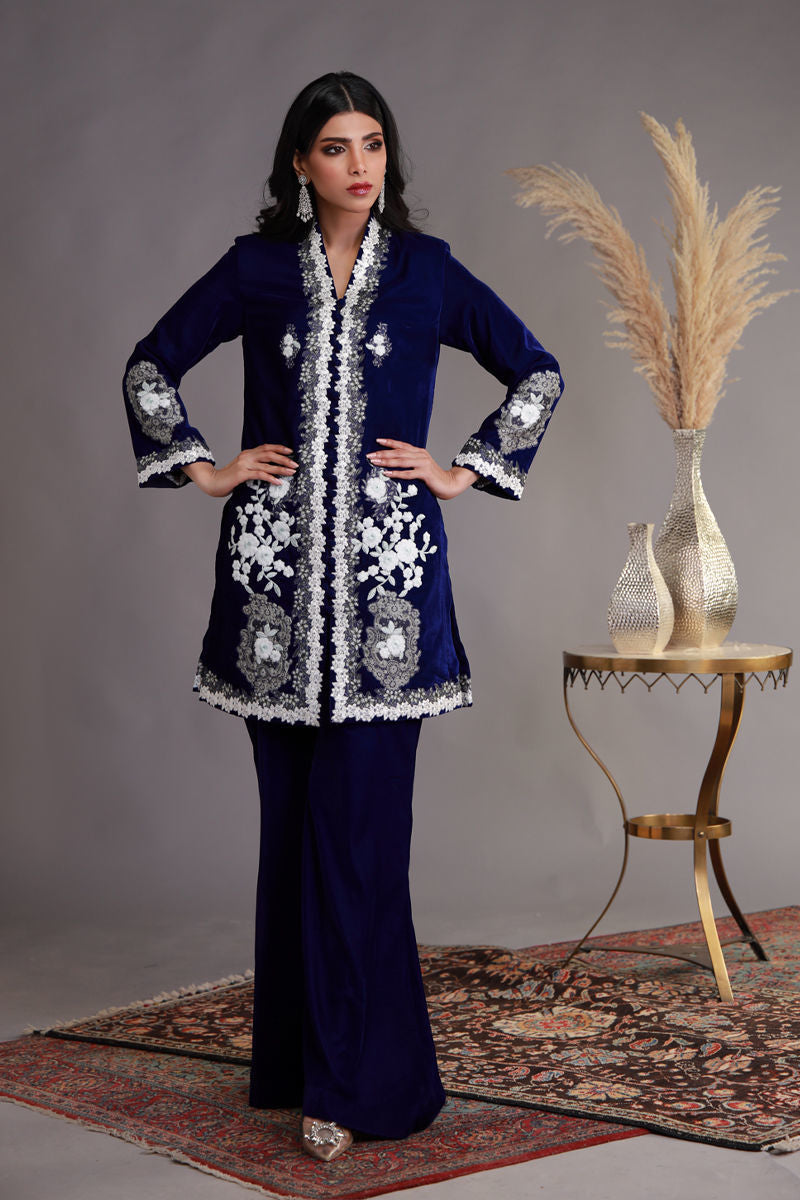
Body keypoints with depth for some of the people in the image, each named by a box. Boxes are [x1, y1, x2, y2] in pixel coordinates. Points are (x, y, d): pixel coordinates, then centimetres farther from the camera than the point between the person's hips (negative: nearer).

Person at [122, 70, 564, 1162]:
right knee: (295, 814, 6)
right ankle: (300, 1054, 19)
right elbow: (151, 365, 15)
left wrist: (466, 469, 5)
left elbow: (537, 373, 12)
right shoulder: (256, 268, 6)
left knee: (361, 815, -6)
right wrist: (201, 468, 6)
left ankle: (357, 1077, 0)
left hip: (388, 563, -1)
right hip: (278, 560, 1)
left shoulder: (426, 270, 6)